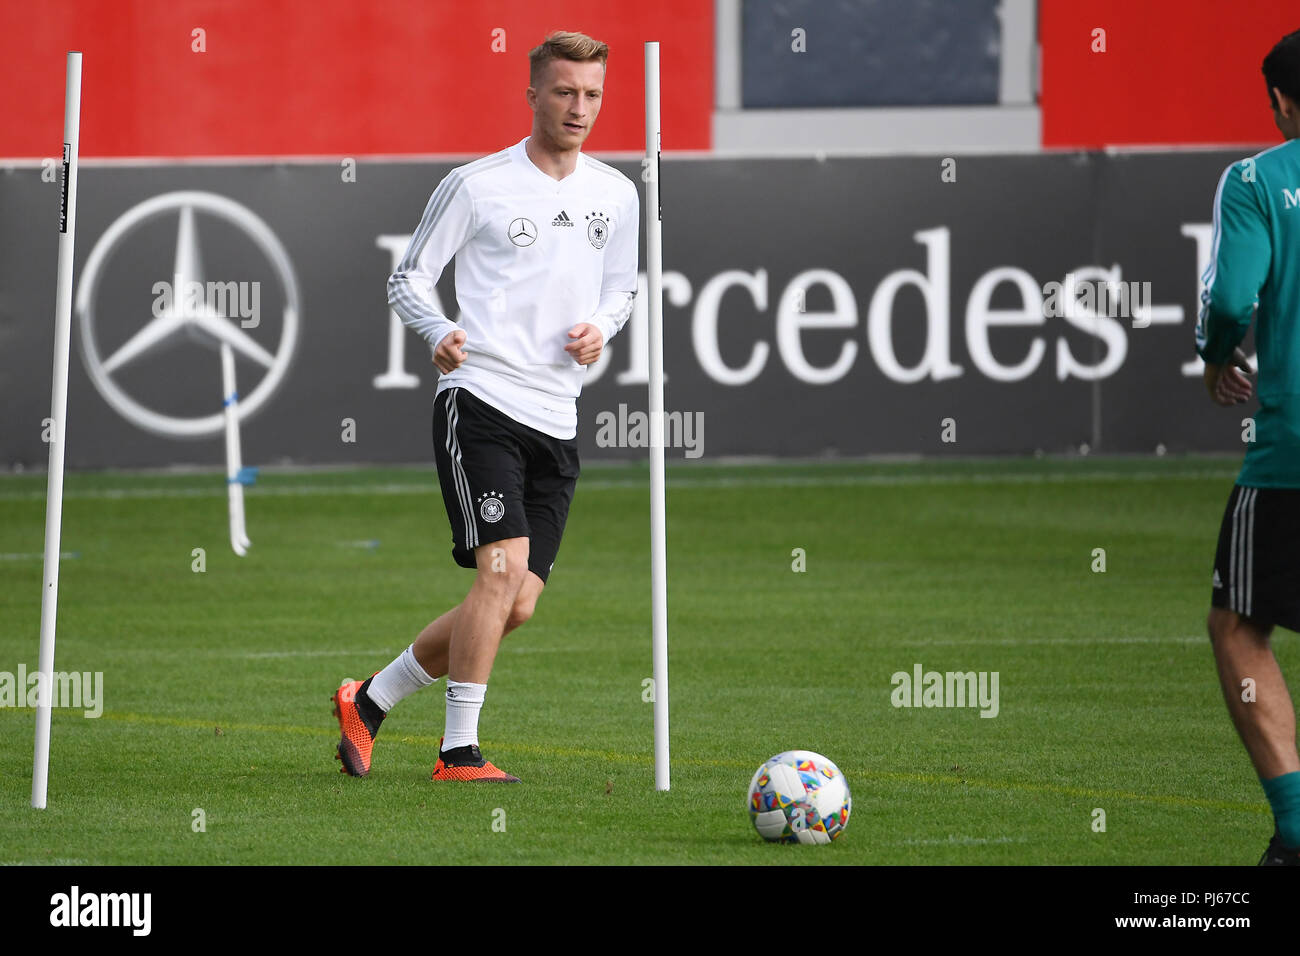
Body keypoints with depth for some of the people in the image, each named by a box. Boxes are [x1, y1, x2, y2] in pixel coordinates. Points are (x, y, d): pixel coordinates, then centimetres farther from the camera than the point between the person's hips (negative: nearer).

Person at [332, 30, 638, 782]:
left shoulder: (616, 196, 11)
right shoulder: (477, 186, -3)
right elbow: (409, 279, 2)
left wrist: (599, 328, 2)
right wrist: (440, 332, -18)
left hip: (558, 422, 6)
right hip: (481, 402, -6)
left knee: (517, 606, 2)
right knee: (502, 571, -19)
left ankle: (370, 701, 19)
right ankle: (461, 753, -11)